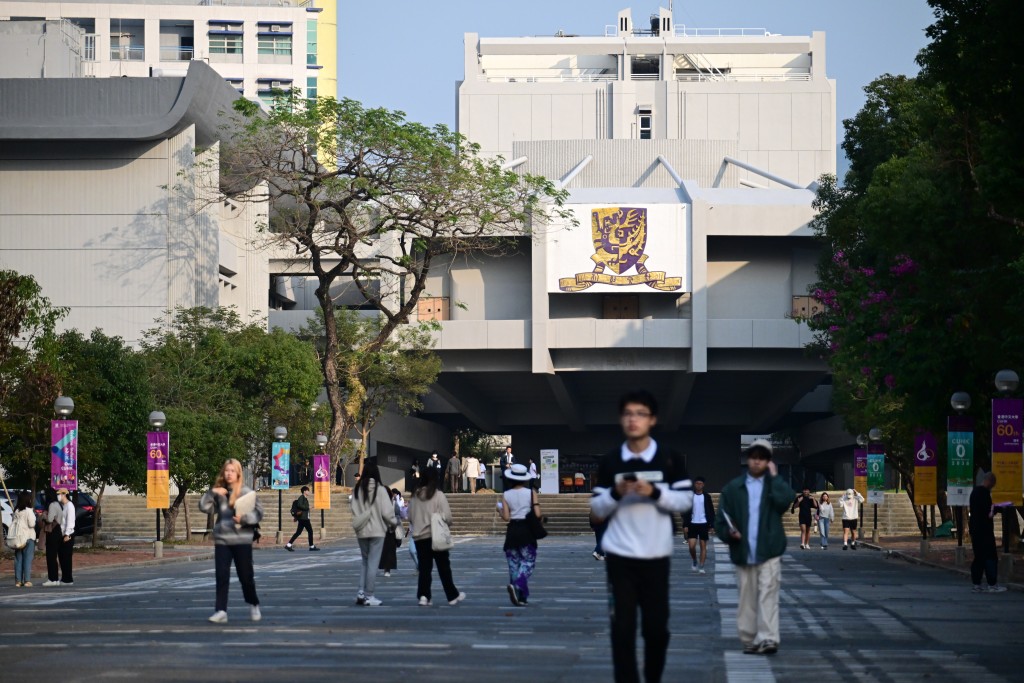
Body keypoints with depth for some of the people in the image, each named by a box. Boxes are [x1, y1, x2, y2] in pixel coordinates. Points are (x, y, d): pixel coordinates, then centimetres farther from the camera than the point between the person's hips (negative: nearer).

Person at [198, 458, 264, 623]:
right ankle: (221, 611, -6)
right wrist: (212, 493, -10)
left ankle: (253, 605, 28)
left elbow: (259, 512, -7)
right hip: (221, 539, 3)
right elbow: (204, 507, 4)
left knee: (246, 575, 6)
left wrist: (244, 518, -23)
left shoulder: (246, 492, -4)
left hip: (242, 540, -3)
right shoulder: (219, 492, 8)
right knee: (221, 576, -4)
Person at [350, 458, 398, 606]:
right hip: (377, 530, -4)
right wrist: (393, 522, 7)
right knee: (373, 563, 1)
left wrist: (358, 523, 10)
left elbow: (354, 509, -2)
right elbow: (387, 511, -10)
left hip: (361, 531, 4)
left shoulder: (357, 489, 0)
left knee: (365, 561, 18)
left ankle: (361, 592, 7)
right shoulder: (380, 489, -11)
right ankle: (369, 596, 2)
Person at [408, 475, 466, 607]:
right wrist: (447, 523, 7)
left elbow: (410, 517, 6)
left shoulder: (415, 496, 3)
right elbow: (447, 517, -13)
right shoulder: (439, 496, -9)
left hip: (419, 536, 3)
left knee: (424, 568, 7)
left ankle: (423, 596, -4)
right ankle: (453, 596, 15)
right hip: (436, 536, -3)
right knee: (444, 567, 7)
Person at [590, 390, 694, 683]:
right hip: (619, 556, 0)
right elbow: (597, 512, 6)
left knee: (657, 626, 5)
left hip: (656, 556, 0)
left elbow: (686, 500, -1)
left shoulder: (670, 460, 1)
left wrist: (654, 492, -15)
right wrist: (616, 493, -13)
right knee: (622, 628, -4)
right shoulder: (609, 462, 4)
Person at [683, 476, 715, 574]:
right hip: (692, 524, 0)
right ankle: (694, 562, 18)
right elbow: (685, 512, 3)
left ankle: (701, 567, 4)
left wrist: (712, 524, 0)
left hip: (703, 524, 0)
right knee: (692, 546, -8)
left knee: (703, 546, 0)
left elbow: (711, 512, 7)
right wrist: (685, 525, -4)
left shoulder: (706, 497, 4)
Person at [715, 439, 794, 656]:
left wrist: (773, 476, -6)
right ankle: (749, 640, 13)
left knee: (768, 595, -12)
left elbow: (785, 499, -14)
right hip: (743, 553, 2)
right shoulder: (733, 488, 10)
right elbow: (720, 521, 8)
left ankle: (768, 639, -18)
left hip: (769, 552, -2)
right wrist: (729, 533, -12)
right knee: (747, 599, 6)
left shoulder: (775, 485, 9)